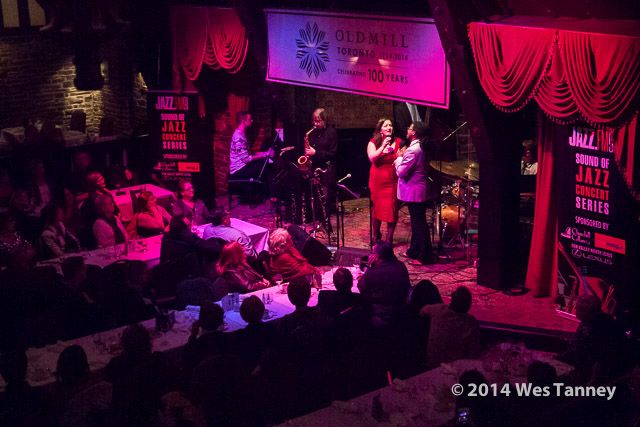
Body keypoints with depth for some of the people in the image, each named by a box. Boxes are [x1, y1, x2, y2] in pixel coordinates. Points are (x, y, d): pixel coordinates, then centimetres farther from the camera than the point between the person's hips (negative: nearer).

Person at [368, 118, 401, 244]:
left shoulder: (398, 143, 2)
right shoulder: (373, 143, 1)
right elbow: (372, 158, -15)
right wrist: (383, 146, -23)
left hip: (393, 181, -1)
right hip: (377, 181, 1)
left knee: (392, 209, -2)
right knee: (376, 208, 9)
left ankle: (389, 238, 9)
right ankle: (376, 235, 29)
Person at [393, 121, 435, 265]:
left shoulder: (412, 150, -22)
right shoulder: (421, 148, 9)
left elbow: (401, 172, -22)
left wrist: (399, 159, -5)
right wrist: (401, 160, 7)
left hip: (414, 192, -10)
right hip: (420, 190, 10)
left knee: (418, 224, -3)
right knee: (417, 222, 18)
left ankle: (424, 257, 3)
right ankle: (414, 252, 30)